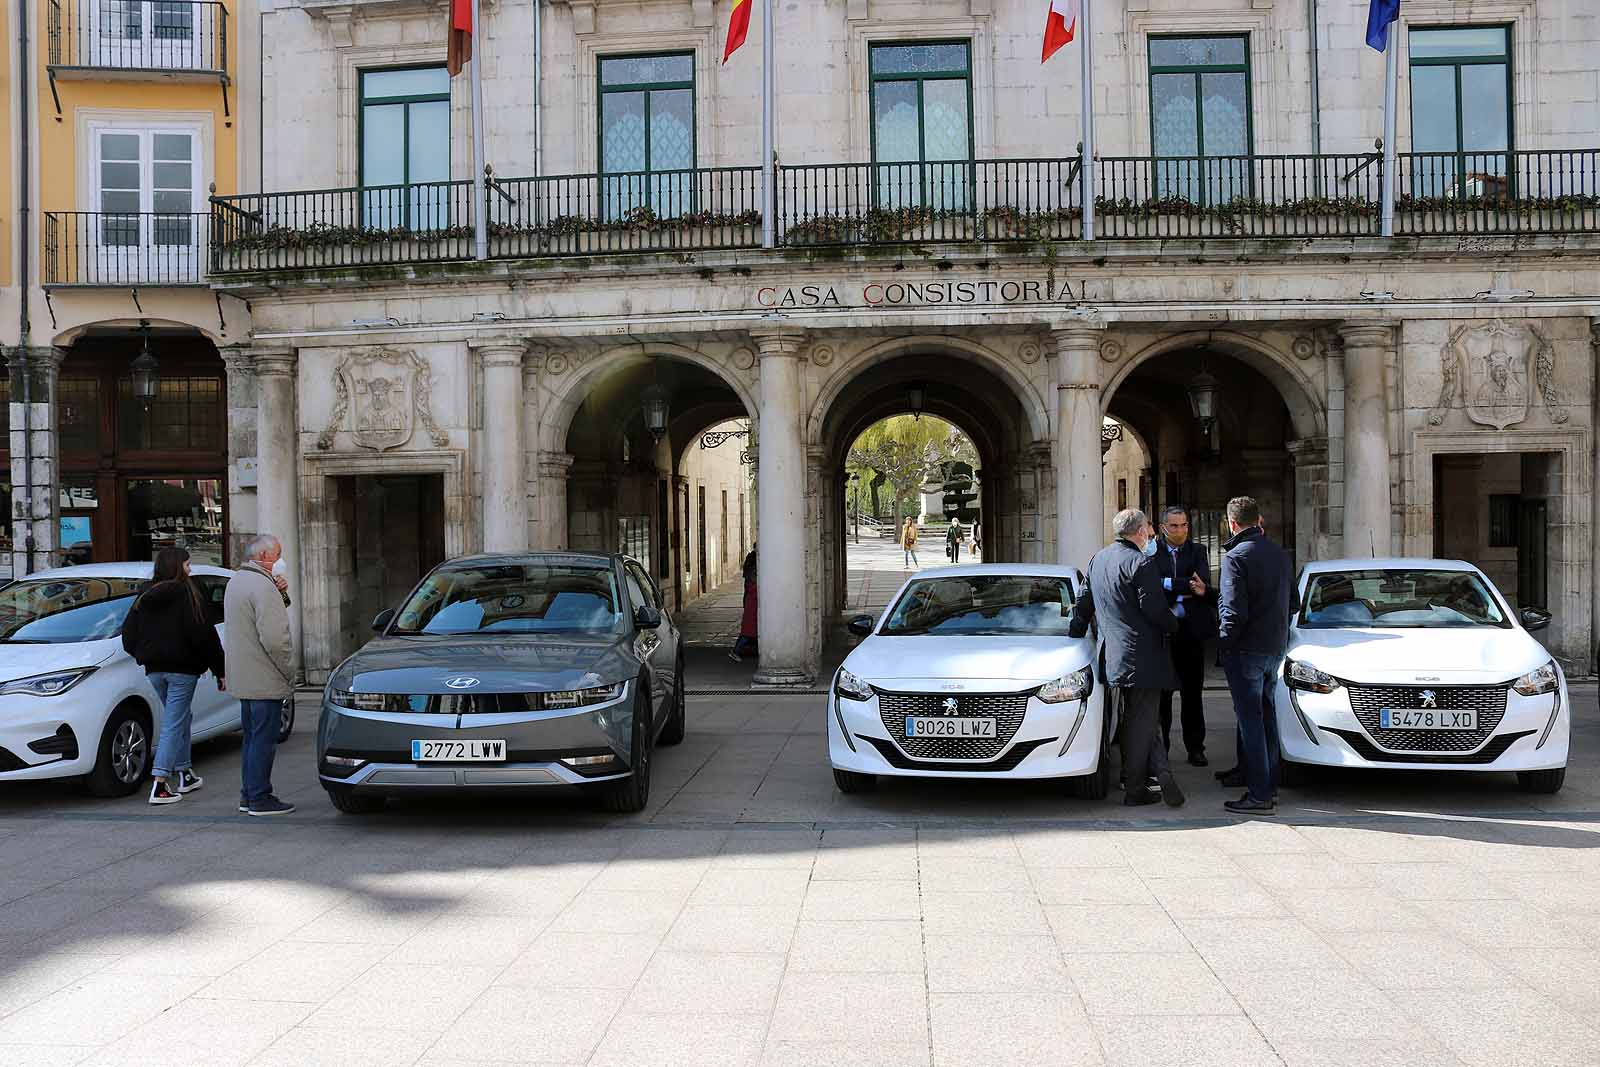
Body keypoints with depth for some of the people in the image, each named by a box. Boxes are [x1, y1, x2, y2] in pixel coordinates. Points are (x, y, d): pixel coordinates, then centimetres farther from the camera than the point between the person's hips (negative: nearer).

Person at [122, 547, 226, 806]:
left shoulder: (145, 595, 9)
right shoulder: (187, 593, -10)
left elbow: (128, 634, 11)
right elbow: (203, 634, -12)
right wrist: (220, 669, -8)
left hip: (154, 669, 6)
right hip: (182, 667, -6)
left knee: (181, 718, 20)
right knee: (173, 724, -5)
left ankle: (185, 775, 25)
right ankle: (159, 786, -11)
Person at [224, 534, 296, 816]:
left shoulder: (236, 582, 16)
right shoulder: (263, 587, -18)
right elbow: (274, 638, -24)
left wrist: (281, 595, 4)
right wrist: (290, 673, -14)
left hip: (242, 677, 10)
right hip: (264, 680, -10)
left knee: (252, 737, 17)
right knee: (264, 739, -4)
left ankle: (248, 794, 23)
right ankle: (259, 798, 0)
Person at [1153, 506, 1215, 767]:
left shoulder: (1197, 551, 7)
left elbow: (1202, 583, -9)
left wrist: (1168, 585, -15)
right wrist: (1188, 589, -15)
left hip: (1191, 630, 1)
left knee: (1192, 692, 8)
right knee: (1161, 692, 5)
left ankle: (1195, 747, 15)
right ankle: (1159, 746, 14)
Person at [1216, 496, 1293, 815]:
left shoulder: (1236, 556, -15)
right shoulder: (1280, 554, 9)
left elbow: (1234, 610, -20)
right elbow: (1286, 601, 16)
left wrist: (1224, 641, -8)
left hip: (1246, 650, -8)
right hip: (1275, 647, 8)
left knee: (1250, 720, -4)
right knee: (1267, 716, 16)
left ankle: (1259, 796, -3)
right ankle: (1269, 787, 23)